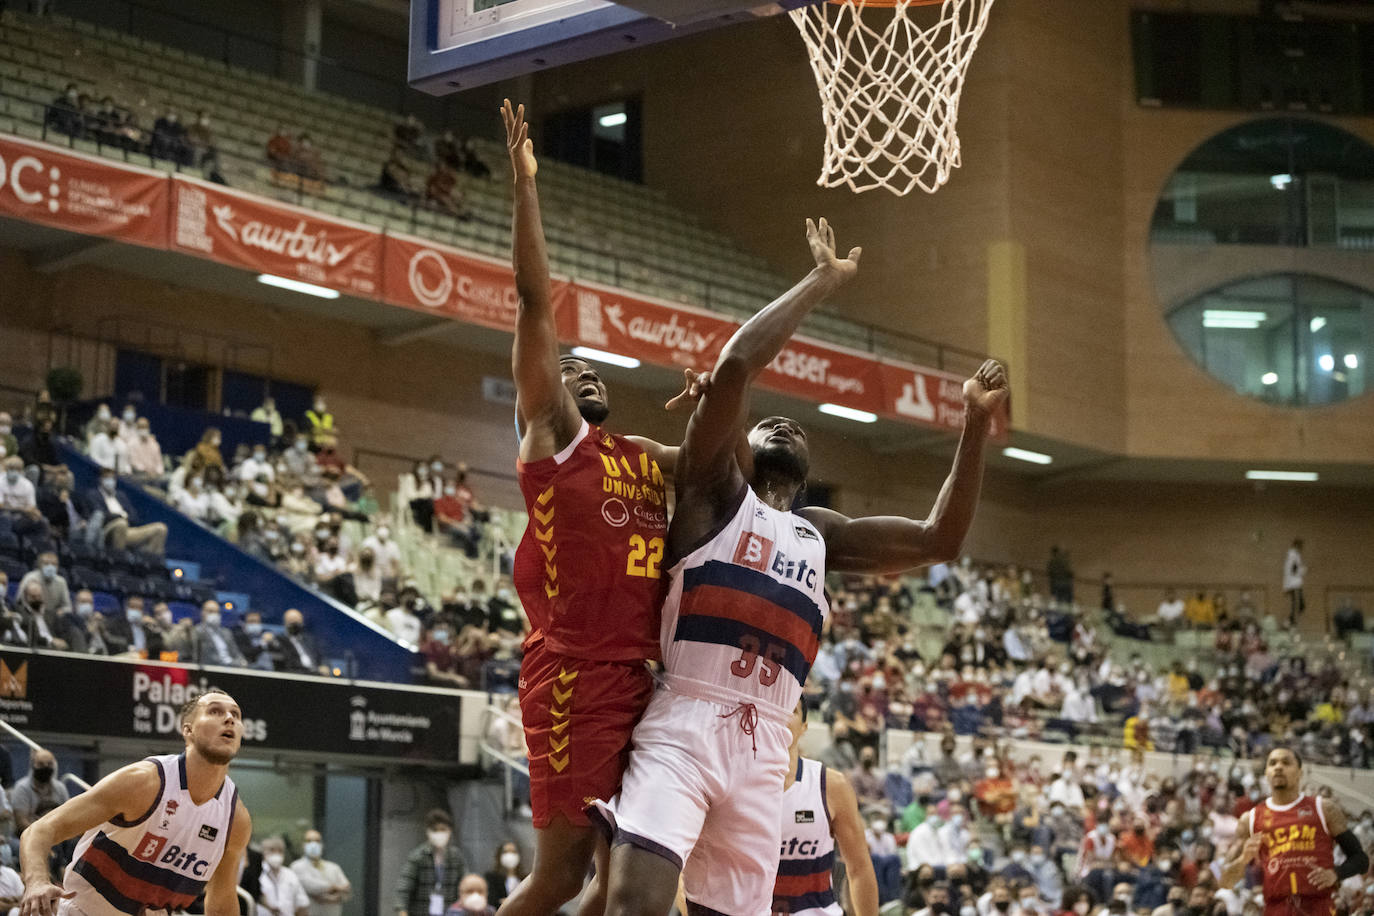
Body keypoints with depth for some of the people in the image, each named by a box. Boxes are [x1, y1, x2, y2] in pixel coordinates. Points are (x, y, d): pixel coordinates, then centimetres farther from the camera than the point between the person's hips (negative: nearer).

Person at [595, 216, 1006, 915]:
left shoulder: (820, 534, 24)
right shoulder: (713, 490, 9)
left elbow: (938, 541, 18)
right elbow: (734, 365, -7)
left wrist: (975, 425, 12)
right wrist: (823, 281, 0)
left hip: (764, 750, 6)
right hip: (683, 728, -6)